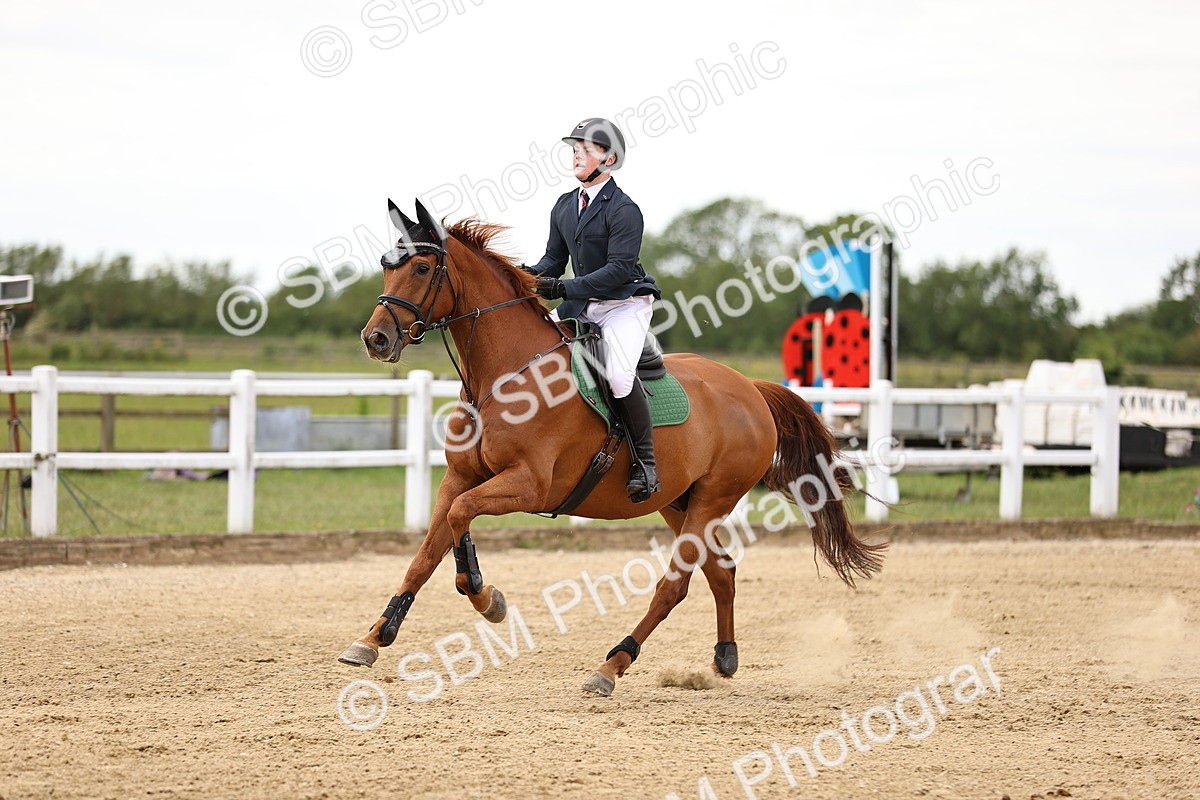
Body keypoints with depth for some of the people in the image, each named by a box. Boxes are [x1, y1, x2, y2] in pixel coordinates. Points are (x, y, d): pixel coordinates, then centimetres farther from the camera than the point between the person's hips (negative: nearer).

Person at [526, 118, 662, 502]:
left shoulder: (624, 210, -15)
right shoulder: (564, 206, 8)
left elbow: (619, 269, -23)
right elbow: (555, 259, 13)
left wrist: (564, 288, -30)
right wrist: (530, 275, -10)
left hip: (625, 303, -8)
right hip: (582, 304, 8)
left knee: (619, 374, -30)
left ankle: (644, 461, -15)